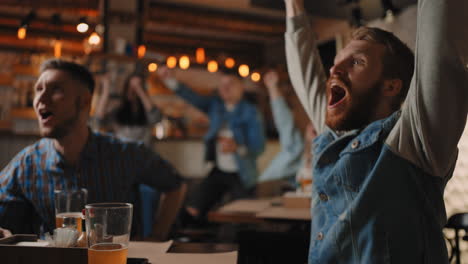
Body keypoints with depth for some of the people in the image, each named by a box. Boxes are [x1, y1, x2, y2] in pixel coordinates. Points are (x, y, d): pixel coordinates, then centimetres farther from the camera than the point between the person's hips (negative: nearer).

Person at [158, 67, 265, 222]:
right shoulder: (215, 105, 4)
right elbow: (193, 98, -10)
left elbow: (259, 146, -13)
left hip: (241, 175, -4)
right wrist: (171, 80, -24)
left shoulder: (250, 112, -9)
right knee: (193, 211, -1)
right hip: (218, 171, 4)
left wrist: (237, 147, -31)